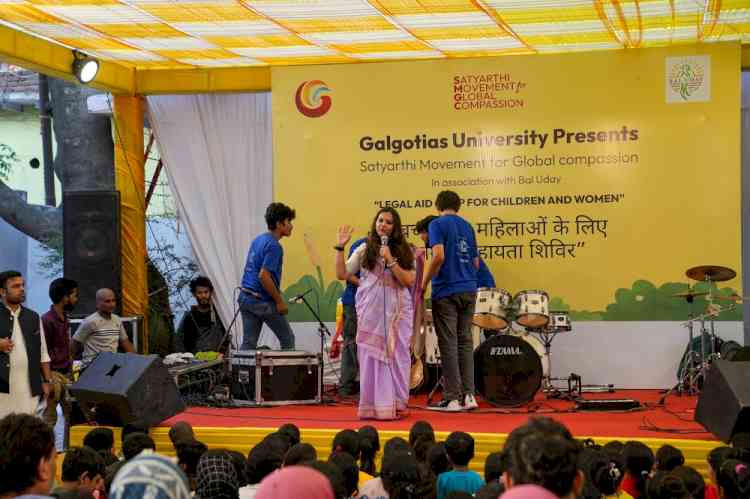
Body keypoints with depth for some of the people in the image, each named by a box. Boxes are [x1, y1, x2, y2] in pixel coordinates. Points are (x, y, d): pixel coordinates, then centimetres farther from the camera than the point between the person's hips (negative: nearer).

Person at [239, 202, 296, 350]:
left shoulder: (258, 240, 12)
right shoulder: (274, 246, -17)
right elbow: (264, 276, -25)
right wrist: (279, 301, -17)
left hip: (246, 298, 8)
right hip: (263, 302, -8)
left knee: (248, 343, 7)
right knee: (287, 339, 9)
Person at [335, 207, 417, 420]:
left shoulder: (404, 251, 8)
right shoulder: (364, 250, 9)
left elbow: (409, 280, -4)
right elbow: (342, 274, 4)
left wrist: (390, 260, -12)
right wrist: (340, 247, -2)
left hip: (397, 311, 0)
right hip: (371, 311, 0)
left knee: (396, 356, -1)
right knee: (371, 357, -2)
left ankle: (394, 404, 5)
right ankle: (374, 406, 2)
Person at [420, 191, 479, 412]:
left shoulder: (437, 224, -5)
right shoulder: (467, 226, 14)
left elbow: (439, 255, -18)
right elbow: (476, 262, 16)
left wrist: (424, 283, -10)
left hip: (446, 292, -6)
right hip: (469, 290, 6)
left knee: (448, 344, -3)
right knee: (465, 342, 10)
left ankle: (452, 398, -2)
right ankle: (468, 395, 9)